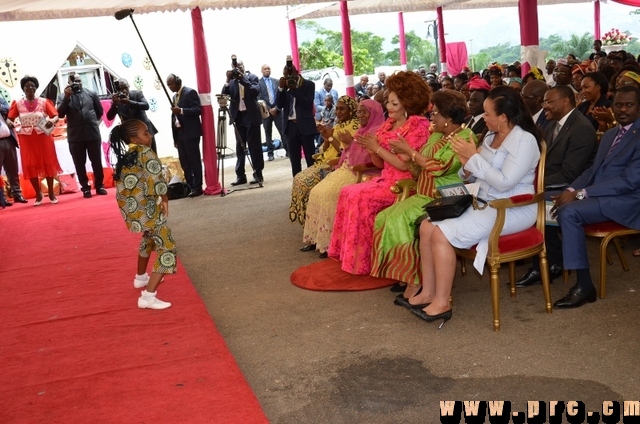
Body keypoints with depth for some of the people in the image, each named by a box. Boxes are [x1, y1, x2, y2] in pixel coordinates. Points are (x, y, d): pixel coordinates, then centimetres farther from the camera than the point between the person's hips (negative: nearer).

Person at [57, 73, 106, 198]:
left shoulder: (91, 94, 9)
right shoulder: (63, 96, 6)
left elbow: (100, 111, 16)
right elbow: (60, 113, -7)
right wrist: (66, 97, -14)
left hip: (93, 134, 0)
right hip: (75, 136, 0)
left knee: (97, 161, 5)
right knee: (80, 164, 4)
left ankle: (99, 185, 16)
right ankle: (85, 188, 12)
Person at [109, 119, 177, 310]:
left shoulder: (124, 157, 14)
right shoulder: (145, 152, -10)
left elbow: (123, 183, 12)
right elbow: (157, 179, -19)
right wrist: (165, 200, -3)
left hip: (130, 209, 9)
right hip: (145, 209, -9)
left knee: (150, 236, 36)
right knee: (167, 248, -5)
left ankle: (141, 277, 51)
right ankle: (148, 296, -15)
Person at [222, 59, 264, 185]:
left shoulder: (252, 77, 2)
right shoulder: (231, 81, 8)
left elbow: (256, 91, -14)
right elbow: (224, 95, -2)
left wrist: (243, 79, -17)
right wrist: (228, 80, -11)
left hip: (251, 116, -3)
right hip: (238, 117, 3)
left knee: (254, 146, -1)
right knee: (240, 147, 6)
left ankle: (258, 174, 3)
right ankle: (240, 175, 10)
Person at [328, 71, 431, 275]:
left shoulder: (418, 126, -11)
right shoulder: (388, 124, 12)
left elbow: (405, 165, -18)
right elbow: (380, 164, 13)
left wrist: (377, 148, -16)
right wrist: (371, 149, -8)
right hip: (386, 179, 8)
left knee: (360, 197, -23)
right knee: (348, 192, -9)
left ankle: (362, 260, -11)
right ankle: (350, 253, -4)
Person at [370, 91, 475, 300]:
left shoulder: (464, 139, -12)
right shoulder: (437, 135, 15)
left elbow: (437, 168, -20)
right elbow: (420, 166, 16)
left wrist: (409, 150, -12)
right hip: (425, 196, 9)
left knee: (400, 219, -27)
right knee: (384, 218, -10)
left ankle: (415, 279, -18)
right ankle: (406, 273, -7)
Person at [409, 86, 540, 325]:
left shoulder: (524, 141, -14)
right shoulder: (491, 137, 11)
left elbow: (504, 182, -24)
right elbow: (475, 177, 14)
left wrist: (474, 157, -17)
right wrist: (466, 164, -8)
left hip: (511, 210, -9)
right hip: (482, 203, 9)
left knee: (443, 233, -23)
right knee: (427, 226, -7)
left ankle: (442, 302, -13)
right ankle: (428, 292, -1)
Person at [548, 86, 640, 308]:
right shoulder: (609, 134, 18)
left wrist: (580, 194, -23)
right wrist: (571, 190, -4)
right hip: (597, 194, 8)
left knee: (569, 211, -30)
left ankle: (584, 286, -22)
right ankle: (551, 258, 4)